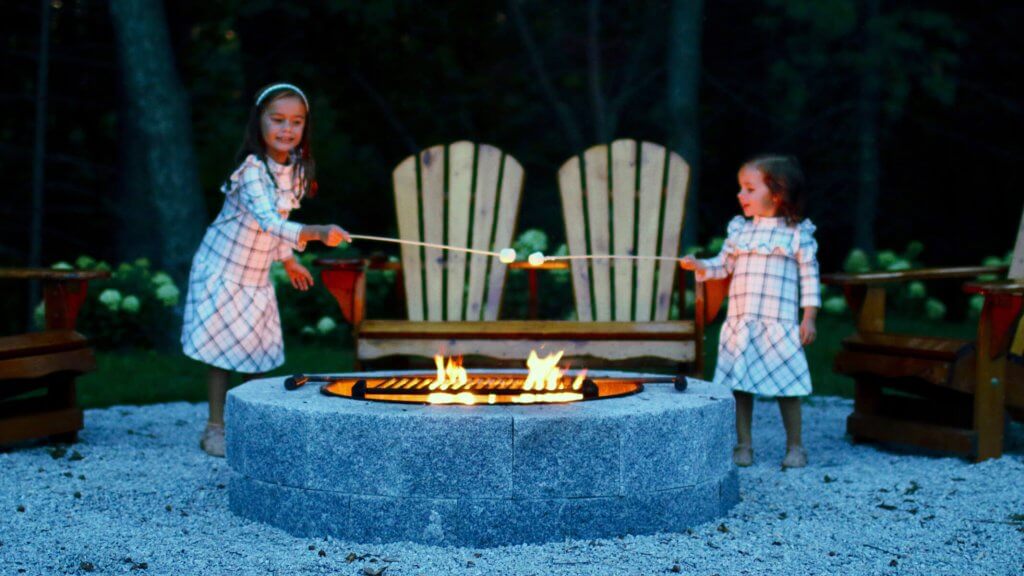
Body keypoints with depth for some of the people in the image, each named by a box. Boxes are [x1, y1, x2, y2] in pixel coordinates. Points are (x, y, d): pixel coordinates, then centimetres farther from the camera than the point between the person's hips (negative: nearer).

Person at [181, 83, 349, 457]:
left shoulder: (295, 170, -2)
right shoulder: (252, 171, -27)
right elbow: (268, 221, -43)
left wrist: (288, 260, 19)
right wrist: (316, 233, -56)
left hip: (257, 277, 7)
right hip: (222, 270, -7)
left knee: (259, 351, 9)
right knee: (224, 351, -2)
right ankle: (215, 428, 10)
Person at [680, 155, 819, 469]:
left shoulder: (798, 233, -2)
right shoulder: (739, 229, 10)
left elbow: (809, 276, -1)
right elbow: (724, 265, 13)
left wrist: (809, 317, -5)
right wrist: (699, 266, -5)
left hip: (780, 325, -4)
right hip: (739, 323, 4)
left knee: (787, 386, 2)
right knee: (740, 384, 5)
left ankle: (795, 446, 15)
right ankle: (743, 446, 15)